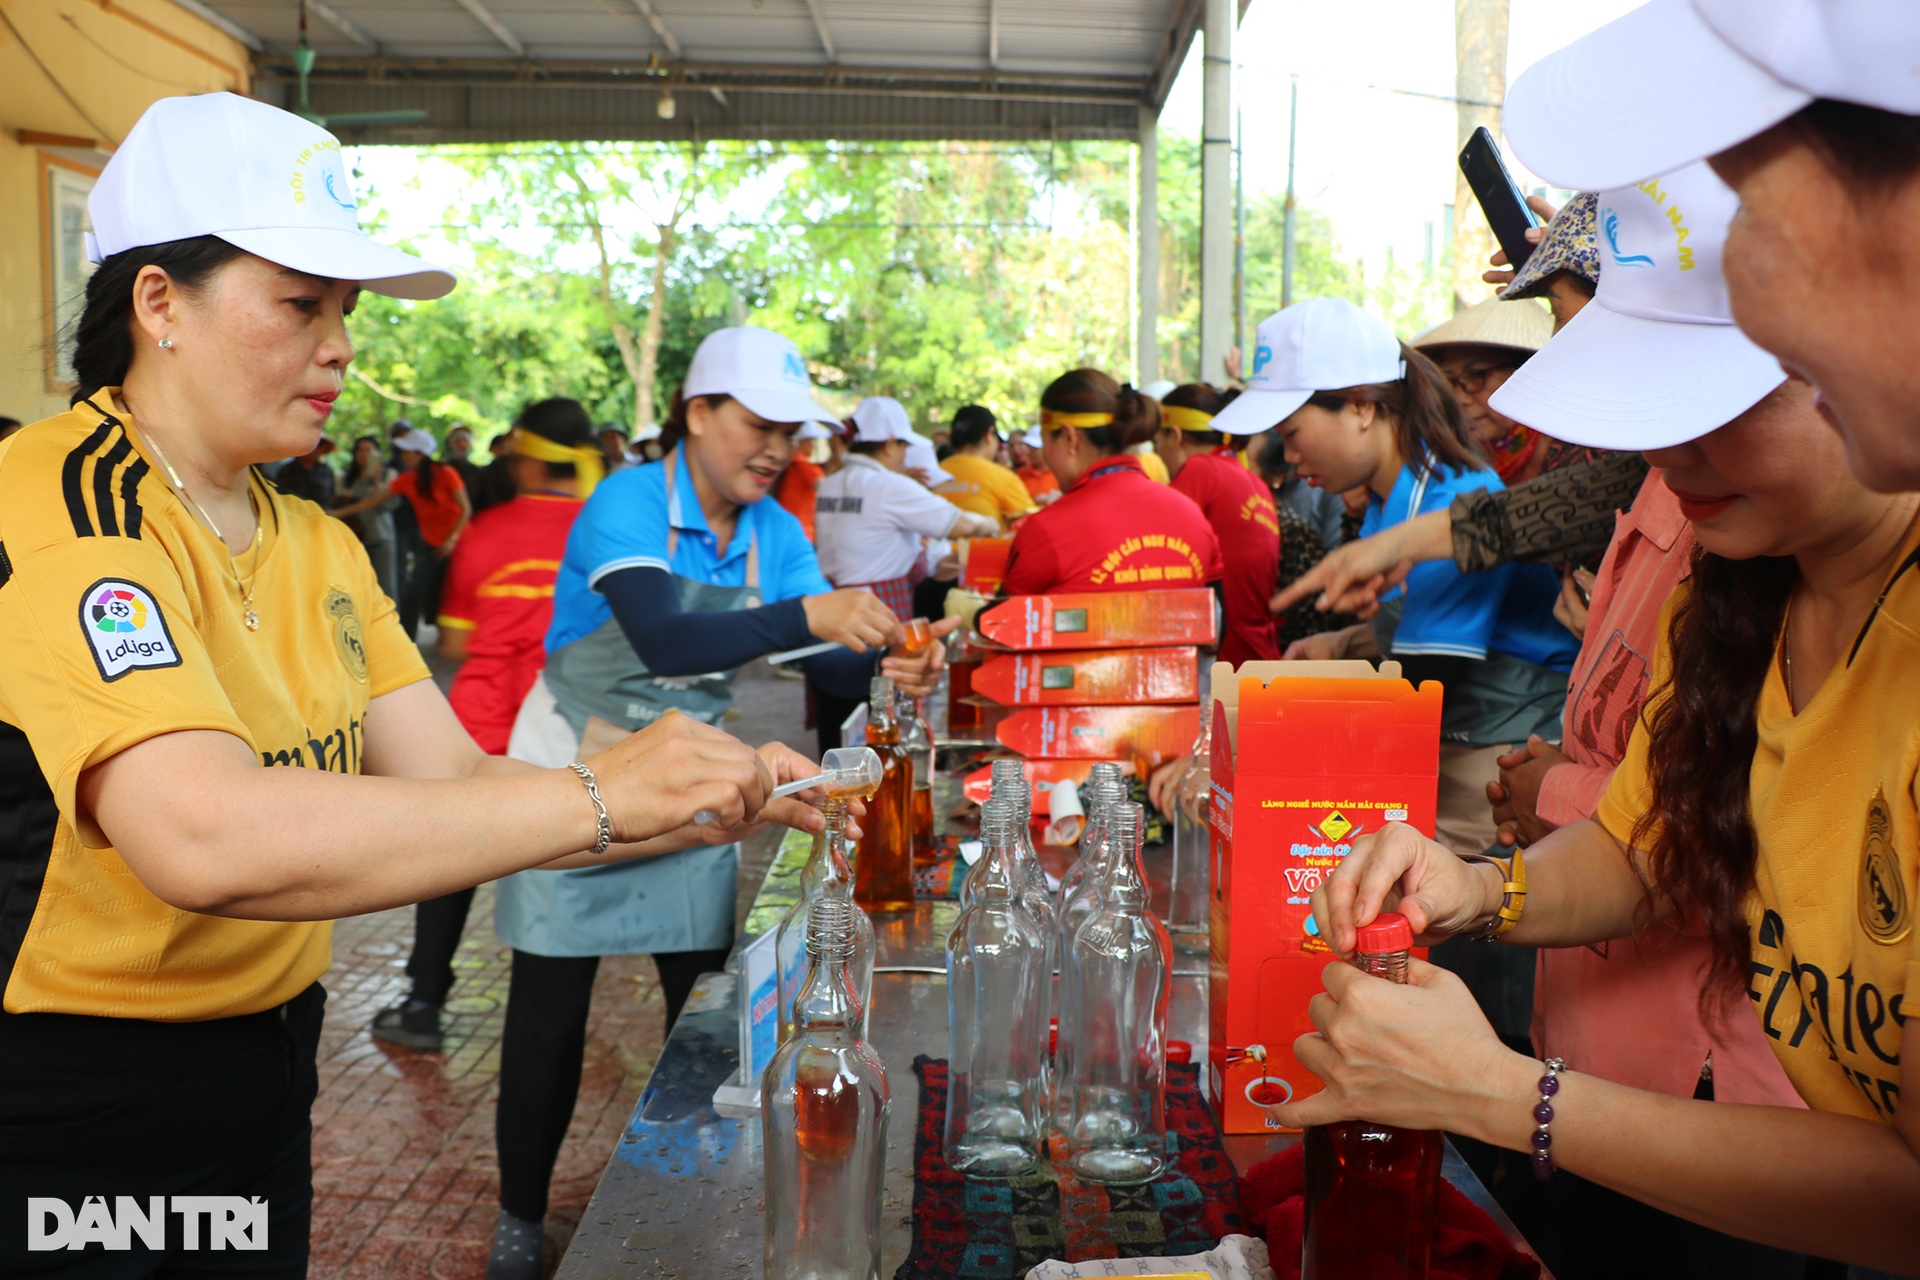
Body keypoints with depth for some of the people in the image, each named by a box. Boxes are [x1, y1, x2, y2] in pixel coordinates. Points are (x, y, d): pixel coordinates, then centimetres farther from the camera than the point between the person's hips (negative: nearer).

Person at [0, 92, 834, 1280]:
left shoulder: (320, 547, 8)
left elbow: (451, 777, 1)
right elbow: (203, 838, -33)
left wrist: (707, 799, -14)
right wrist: (597, 799, -32)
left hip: (264, 1086, 7)